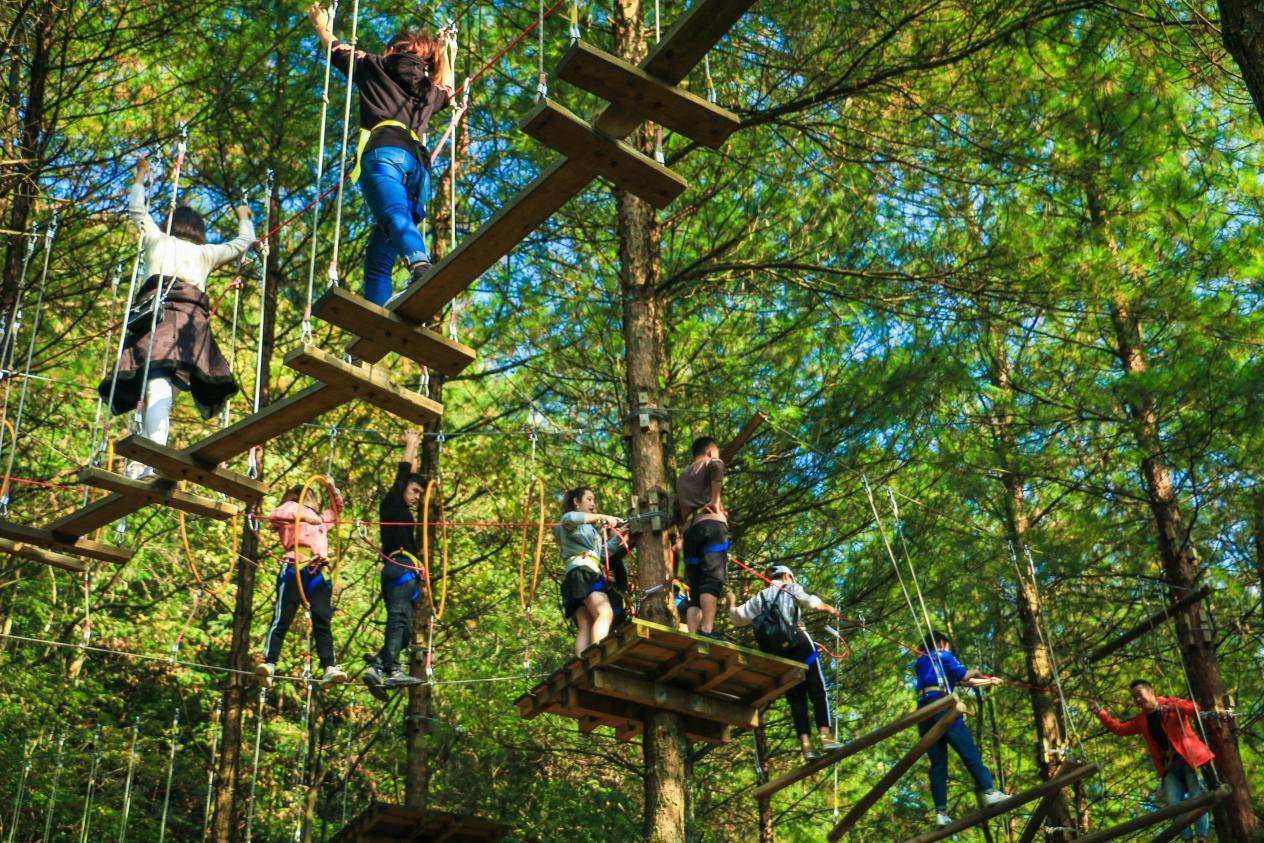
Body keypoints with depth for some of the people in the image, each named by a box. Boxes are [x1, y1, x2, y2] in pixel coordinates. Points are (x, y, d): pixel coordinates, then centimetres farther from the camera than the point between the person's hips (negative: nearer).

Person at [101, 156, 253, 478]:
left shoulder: (156, 239, 29)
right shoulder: (205, 253, 31)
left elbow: (136, 208, 45)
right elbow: (243, 243, 46)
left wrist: (141, 177, 60)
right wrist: (244, 218, 65)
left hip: (156, 305, -2)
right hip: (193, 314, 2)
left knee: (157, 379, -20)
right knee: (163, 382, -9)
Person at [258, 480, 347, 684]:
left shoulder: (320, 520, 36)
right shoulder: (292, 508, 17)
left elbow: (337, 509, 53)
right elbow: (273, 515, -4)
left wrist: (332, 488, 39)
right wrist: (302, 515, -13)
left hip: (318, 573, 5)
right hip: (295, 568, -5)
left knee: (322, 620, -6)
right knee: (282, 619, -11)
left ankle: (329, 668, -14)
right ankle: (269, 663, -14)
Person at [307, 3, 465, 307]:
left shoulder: (375, 67, 22)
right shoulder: (428, 91, 33)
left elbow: (336, 49, 37)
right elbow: (447, 90, 57)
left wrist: (321, 26, 56)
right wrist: (443, 54, 69)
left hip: (384, 151, -5)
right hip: (418, 162, 5)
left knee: (394, 216, -33)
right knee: (379, 256, 3)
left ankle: (422, 267, -63)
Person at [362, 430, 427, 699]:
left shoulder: (403, 511, 28)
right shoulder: (392, 502, 7)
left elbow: (410, 475, 39)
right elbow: (403, 473, 9)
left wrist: (414, 449, 43)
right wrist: (410, 445, 21)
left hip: (402, 572, 10)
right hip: (399, 567, -10)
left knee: (403, 629, 2)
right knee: (399, 618, -22)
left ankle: (375, 668, -10)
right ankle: (392, 670, -34)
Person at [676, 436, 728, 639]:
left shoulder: (682, 476, 32)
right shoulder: (710, 463, 13)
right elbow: (717, 466, -13)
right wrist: (715, 500, -10)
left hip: (689, 530, 6)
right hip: (711, 524, -6)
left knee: (696, 590, 2)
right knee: (713, 579, -19)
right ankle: (707, 630, -35)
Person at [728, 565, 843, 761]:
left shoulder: (758, 599, 21)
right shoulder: (791, 589, 10)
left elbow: (737, 617, 22)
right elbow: (814, 603, -7)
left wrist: (732, 603, 41)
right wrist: (830, 609, 9)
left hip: (775, 654, 4)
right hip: (799, 645, -4)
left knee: (796, 700, 4)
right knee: (818, 692, -3)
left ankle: (806, 744, -7)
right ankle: (826, 736, -17)